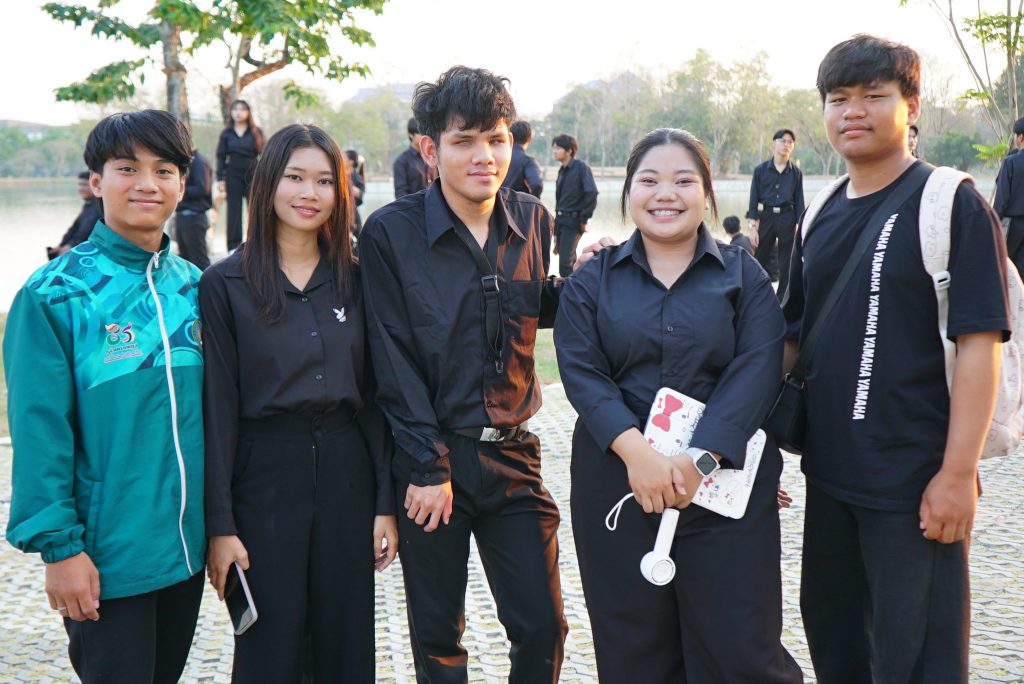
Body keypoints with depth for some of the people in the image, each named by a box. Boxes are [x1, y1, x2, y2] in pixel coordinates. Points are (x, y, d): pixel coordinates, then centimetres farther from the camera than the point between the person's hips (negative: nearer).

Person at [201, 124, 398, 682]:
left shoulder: (353, 280, 5)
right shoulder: (225, 285, -4)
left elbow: (374, 396, 6)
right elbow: (217, 406, -6)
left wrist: (385, 503, 1)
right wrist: (219, 524, -9)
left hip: (345, 472, 3)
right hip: (264, 476, -3)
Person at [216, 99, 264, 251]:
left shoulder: (256, 132, 4)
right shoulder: (226, 133, 7)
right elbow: (221, 157, 6)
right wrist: (220, 179, -1)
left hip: (253, 175, -1)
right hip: (233, 176, 1)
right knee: (234, 210, 2)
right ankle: (234, 246, 4)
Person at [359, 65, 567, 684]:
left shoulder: (533, 221, 3)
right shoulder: (391, 232, -9)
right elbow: (394, 360, -10)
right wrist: (429, 466, -12)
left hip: (512, 453, 3)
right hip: (432, 456, -3)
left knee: (543, 626, 6)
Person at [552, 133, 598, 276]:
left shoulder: (581, 167, -10)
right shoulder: (562, 171, 13)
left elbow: (592, 193, -21)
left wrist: (584, 218, -15)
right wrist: (556, 233, 18)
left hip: (573, 221, -8)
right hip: (560, 220, 8)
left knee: (565, 264, -13)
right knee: (571, 263, 14)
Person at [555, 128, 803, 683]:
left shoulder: (744, 276, 5)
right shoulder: (592, 280, 7)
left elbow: (755, 371, -7)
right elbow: (581, 372, -4)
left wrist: (700, 458, -20)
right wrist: (637, 452, -20)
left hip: (724, 481, -1)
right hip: (616, 481, 1)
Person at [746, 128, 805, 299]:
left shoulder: (796, 173, 5)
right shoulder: (761, 170, 1)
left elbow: (799, 202, 6)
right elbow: (754, 199, -1)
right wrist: (752, 227, -7)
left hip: (787, 218, 1)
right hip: (766, 216, -1)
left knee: (786, 262, 3)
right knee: (761, 259, 0)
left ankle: (782, 300, 12)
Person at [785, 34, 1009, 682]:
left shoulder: (952, 205, -9)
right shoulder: (825, 218, 9)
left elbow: (979, 344, -15)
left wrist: (958, 472, -19)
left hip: (914, 482, -6)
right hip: (830, 472, 7)